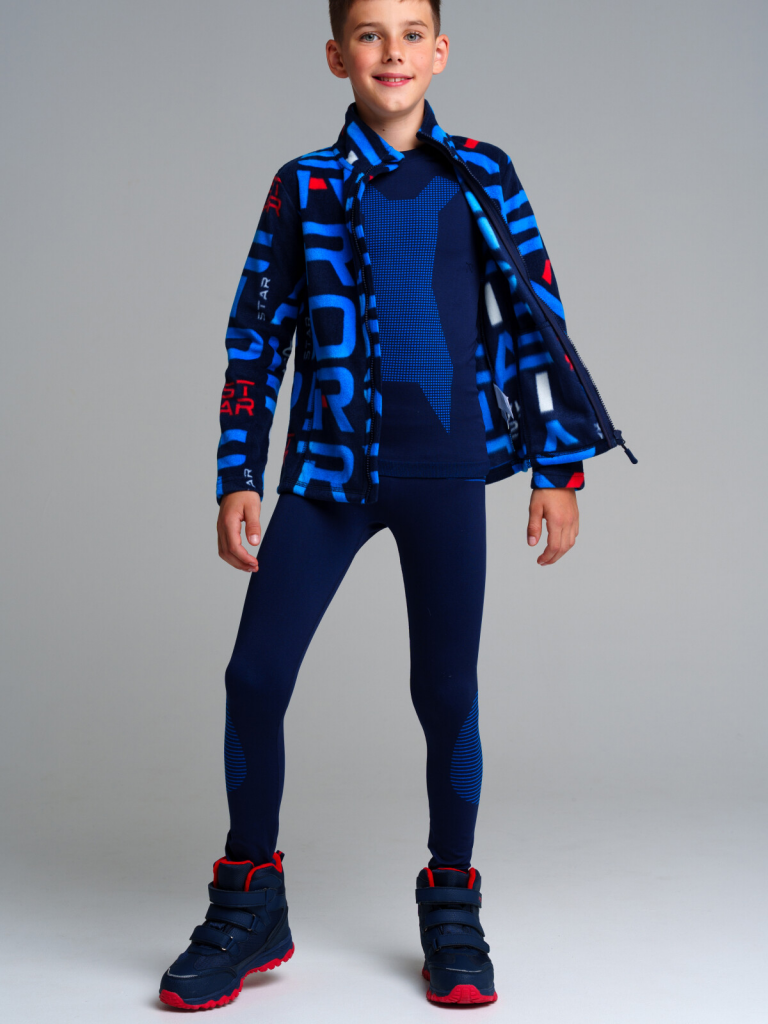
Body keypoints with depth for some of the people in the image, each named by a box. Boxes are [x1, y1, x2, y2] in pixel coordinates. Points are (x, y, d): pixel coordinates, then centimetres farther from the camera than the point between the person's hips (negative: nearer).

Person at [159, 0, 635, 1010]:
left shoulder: (484, 177, 8)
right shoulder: (306, 187, 7)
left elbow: (538, 321, 8)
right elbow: (257, 339, 8)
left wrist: (559, 468, 4)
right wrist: (239, 480, 3)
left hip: (446, 474, 0)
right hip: (330, 468, 0)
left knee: (447, 691, 4)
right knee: (255, 675, -5)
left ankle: (452, 915, 21)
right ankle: (250, 911, 13)